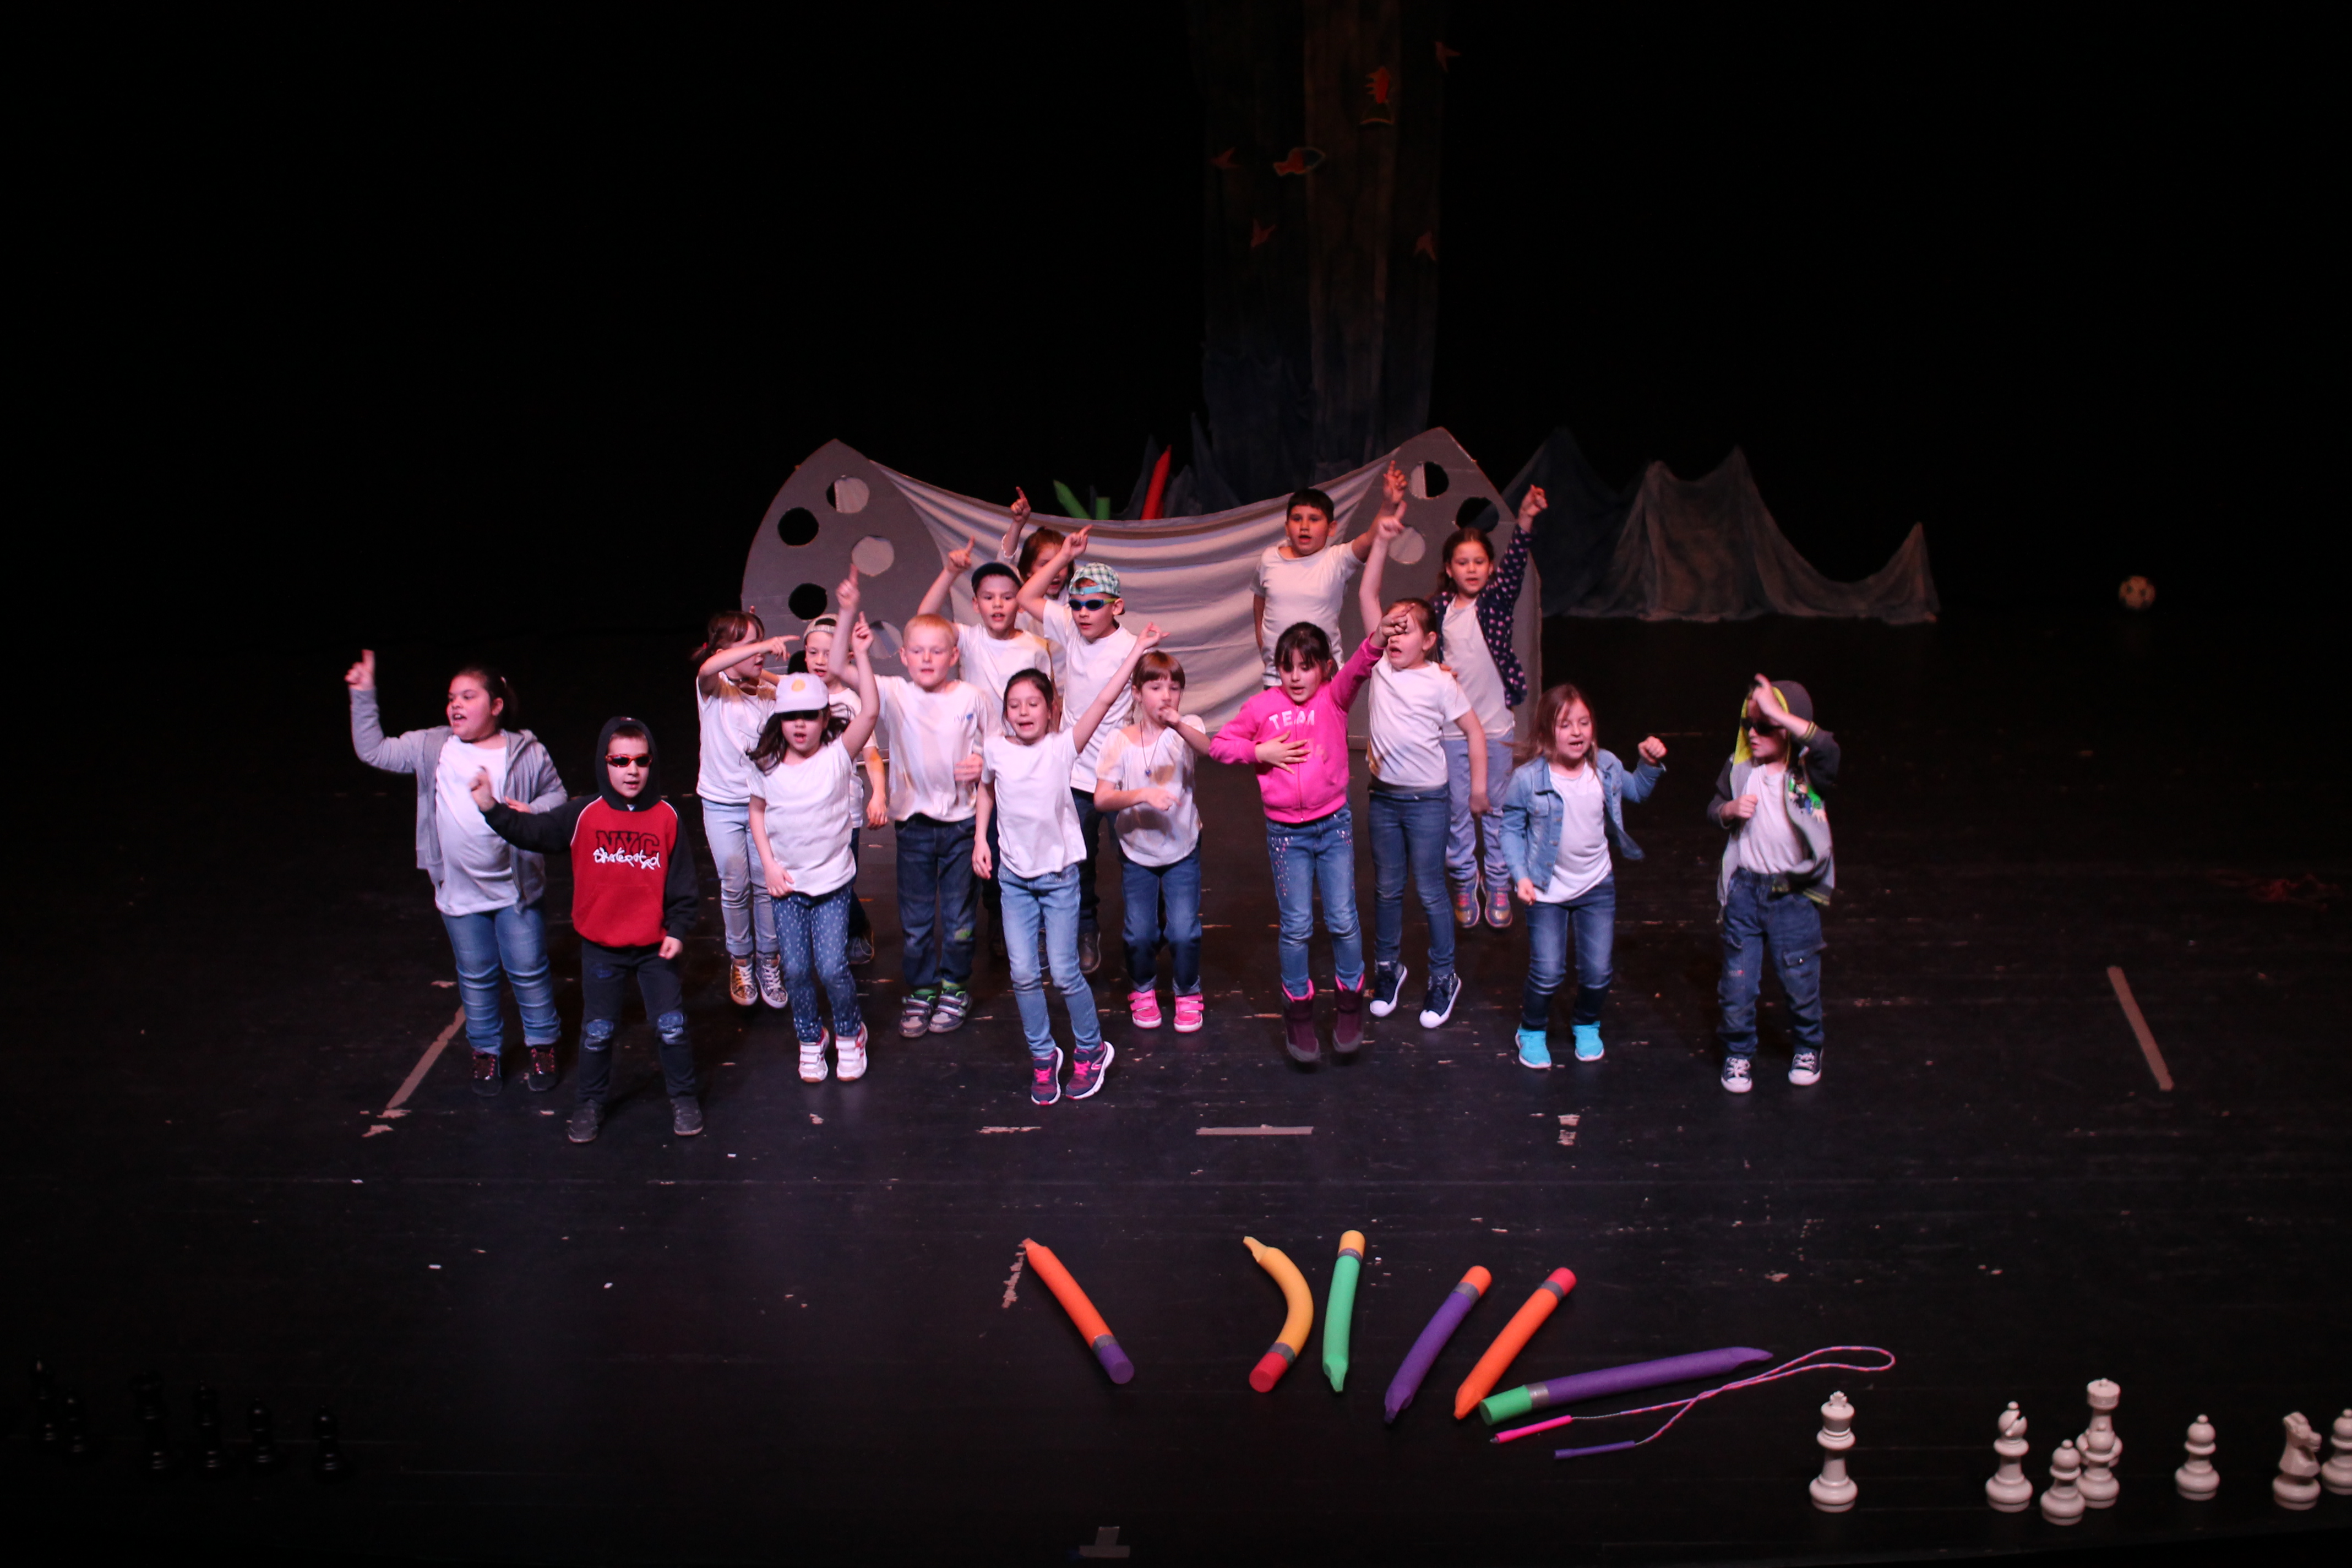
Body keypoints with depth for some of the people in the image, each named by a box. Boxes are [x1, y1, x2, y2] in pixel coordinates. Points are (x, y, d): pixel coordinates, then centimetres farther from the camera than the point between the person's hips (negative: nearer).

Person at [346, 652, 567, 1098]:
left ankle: (542, 1045, 27)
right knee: (476, 977, 15)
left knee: (529, 972, 8)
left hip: (515, 889, -2)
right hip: (459, 891, 2)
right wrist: (363, 696, 0)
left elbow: (556, 796, 3)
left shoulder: (526, 753, -7)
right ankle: (486, 1051, 32)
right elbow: (373, 751, 4)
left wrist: (530, 813, -18)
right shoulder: (432, 747, 0)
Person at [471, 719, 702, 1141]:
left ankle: (684, 1098, 24)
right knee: (597, 1030, 10)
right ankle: (591, 1103, 27)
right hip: (600, 947, 0)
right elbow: (531, 831, -12)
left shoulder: (666, 817, -6)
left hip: (655, 946, 0)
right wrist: (492, 809, -26)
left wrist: (678, 930, -6)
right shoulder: (584, 815, -7)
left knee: (672, 1024, 4)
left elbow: (683, 882, -2)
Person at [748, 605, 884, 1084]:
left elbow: (871, 710, -24)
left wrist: (861, 656, -30)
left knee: (832, 967, -6)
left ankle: (849, 1033, 20)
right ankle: (810, 1039, 27)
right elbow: (758, 812, 12)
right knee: (796, 969, 4)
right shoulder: (768, 767, -2)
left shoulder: (838, 755, -11)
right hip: (787, 884, 3)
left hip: (833, 882, -3)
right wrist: (769, 864, 0)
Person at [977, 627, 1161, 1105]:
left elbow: (1104, 699, -18)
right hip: (1014, 877, 3)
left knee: (1064, 973, -1)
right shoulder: (996, 749, -3)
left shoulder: (1062, 747, -10)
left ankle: (1090, 1050, 20)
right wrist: (980, 838, 10)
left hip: (1059, 876, -2)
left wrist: (1136, 651, -22)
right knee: (1023, 973, 1)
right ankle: (1043, 1057, 18)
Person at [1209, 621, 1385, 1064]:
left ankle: (1350, 1003, 23)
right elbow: (1219, 744, 6)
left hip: (1334, 826, 0)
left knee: (1343, 922, 3)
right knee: (1296, 928, 5)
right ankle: (1298, 1009, 21)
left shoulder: (1333, 699, -3)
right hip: (1286, 833, 0)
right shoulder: (1262, 706, -1)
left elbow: (1357, 670, -24)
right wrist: (1261, 752, -10)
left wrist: (1377, 640, -44)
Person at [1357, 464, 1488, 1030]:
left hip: (1426, 799, -4)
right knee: (1386, 889, 14)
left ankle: (1444, 978, 17)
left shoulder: (1440, 682, -12)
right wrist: (1383, 537, -13)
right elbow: (1368, 594, -7)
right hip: (1383, 795, 4)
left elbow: (1474, 730, -4)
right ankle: (1387, 968, 29)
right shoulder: (1380, 664, -3)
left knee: (1430, 891, 4)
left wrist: (1479, 786, -6)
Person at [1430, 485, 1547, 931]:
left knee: (1498, 808, 9)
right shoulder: (1439, 607, -1)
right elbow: (1424, 654, 11)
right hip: (1450, 726, 1)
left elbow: (1514, 568, -23)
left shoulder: (1497, 601, -5)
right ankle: (1464, 883, 23)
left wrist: (1525, 522, -39)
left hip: (1495, 725, -1)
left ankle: (1498, 885, 22)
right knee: (1457, 810, 8)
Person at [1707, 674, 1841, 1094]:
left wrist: (1777, 712, -34)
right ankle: (1738, 1052, 25)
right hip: (1745, 889, 3)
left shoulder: (1808, 771, -10)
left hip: (1794, 893, -2)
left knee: (1801, 978, 9)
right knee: (1737, 979, 6)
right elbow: (1713, 809, 15)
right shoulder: (1739, 767, 2)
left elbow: (1827, 747, -33)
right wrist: (1728, 811, -9)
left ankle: (1807, 1048, 33)